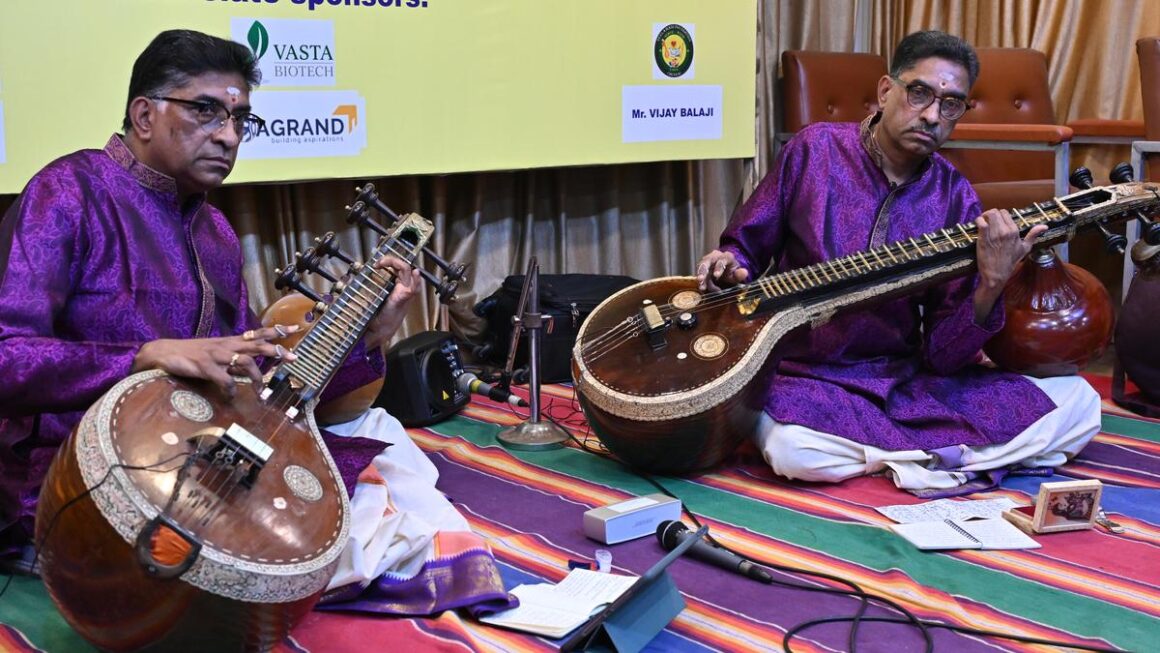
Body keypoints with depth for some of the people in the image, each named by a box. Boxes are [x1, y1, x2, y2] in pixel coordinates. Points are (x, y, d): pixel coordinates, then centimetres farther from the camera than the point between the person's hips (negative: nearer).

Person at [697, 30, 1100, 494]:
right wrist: (728, 266, -17)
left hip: (913, 378, 2)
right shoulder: (815, 150, -5)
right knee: (796, 450, -37)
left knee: (1079, 403, -10)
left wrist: (991, 286, -22)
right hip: (810, 374, -2)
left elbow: (943, 355, -5)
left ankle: (899, 457, -11)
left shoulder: (953, 198, -2)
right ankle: (940, 456, -11)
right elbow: (745, 248, 7)